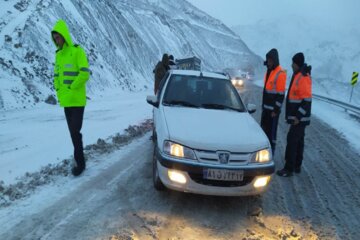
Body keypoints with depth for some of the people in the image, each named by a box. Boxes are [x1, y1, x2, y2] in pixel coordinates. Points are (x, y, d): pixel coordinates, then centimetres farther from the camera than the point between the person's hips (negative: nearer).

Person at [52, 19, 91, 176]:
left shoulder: (77, 51, -10)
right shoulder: (58, 54, 13)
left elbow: (85, 74, -18)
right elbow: (56, 75, 19)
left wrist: (70, 88, -14)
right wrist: (59, 91, 5)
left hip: (77, 100, -7)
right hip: (65, 101, 7)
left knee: (75, 132, -7)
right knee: (73, 132, 13)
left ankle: (80, 162, 5)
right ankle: (79, 160, 25)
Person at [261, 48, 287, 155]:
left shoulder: (280, 74, -15)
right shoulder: (268, 71, 12)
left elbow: (281, 95, -17)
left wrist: (276, 110, -17)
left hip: (273, 109, -9)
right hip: (266, 107, 9)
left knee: (271, 132, -1)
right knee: (264, 129, 16)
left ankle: (270, 154, 7)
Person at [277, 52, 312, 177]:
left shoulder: (303, 78, -19)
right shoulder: (297, 75, 13)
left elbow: (307, 100, -23)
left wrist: (299, 116, -24)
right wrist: (291, 114, 21)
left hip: (299, 118, -10)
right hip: (296, 116, 10)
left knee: (292, 141, -7)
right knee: (298, 141, 15)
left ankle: (289, 169, -1)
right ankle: (297, 166, 26)